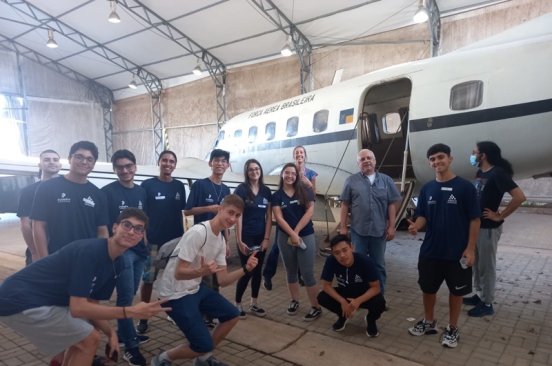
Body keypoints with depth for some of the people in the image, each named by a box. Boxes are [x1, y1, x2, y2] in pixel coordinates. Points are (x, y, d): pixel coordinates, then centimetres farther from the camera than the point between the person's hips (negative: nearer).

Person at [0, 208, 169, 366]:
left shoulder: (116, 263, 3)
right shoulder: (90, 251, -24)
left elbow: (92, 303, 9)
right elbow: (78, 308, -25)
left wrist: (110, 332, -5)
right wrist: (131, 311, -27)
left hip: (35, 298, 9)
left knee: (83, 335, 19)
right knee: (89, 340, -5)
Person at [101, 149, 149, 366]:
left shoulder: (141, 192, 9)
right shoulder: (107, 192, -9)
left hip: (139, 250, 6)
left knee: (130, 295, 15)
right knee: (126, 297, -2)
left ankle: (123, 333, 32)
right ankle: (131, 347, 6)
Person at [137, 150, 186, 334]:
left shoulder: (179, 186, 7)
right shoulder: (147, 185, -3)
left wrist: (183, 236, 10)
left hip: (175, 240, 3)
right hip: (153, 240, -3)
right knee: (147, 279, 3)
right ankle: (143, 318, 13)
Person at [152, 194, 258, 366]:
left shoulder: (221, 240, 2)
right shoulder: (197, 233, -24)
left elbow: (223, 280, 2)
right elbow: (179, 273, -25)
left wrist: (245, 269, -12)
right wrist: (202, 271, -44)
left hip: (196, 288, 9)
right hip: (176, 294, -9)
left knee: (232, 315, 8)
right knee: (203, 345, -11)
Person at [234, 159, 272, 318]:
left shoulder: (266, 191, 6)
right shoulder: (241, 189, -7)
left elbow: (269, 216, 6)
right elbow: (238, 216, -11)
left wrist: (266, 238, -1)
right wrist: (239, 240, -15)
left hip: (261, 238, 5)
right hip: (246, 237, -4)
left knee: (257, 271, 11)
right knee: (247, 271, -1)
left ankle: (254, 304, 25)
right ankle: (237, 304, 17)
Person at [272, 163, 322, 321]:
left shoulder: (305, 192, 1)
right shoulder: (277, 195, 3)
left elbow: (310, 211, -7)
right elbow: (279, 218, -5)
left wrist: (296, 232, -11)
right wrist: (292, 234, -14)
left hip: (306, 236, -2)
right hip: (285, 238, 2)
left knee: (307, 273, -3)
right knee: (291, 271, 13)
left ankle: (316, 307, 6)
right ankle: (294, 301, 29)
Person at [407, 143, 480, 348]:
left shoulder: (465, 187, -9)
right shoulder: (427, 189, 3)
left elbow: (474, 220, -8)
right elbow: (422, 216, 6)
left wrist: (470, 249, -11)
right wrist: (416, 226, -16)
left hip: (457, 252, -3)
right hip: (430, 251, 4)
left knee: (456, 291, 12)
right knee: (428, 288, 15)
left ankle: (452, 329, 30)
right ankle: (429, 322, 36)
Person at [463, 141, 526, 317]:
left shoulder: (497, 173, -18)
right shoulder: (480, 173, 8)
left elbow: (520, 197, -25)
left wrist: (500, 216, -18)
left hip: (488, 227, -9)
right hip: (476, 225, 9)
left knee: (486, 266, 2)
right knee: (477, 264, 17)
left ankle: (487, 304, 14)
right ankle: (479, 295, 31)